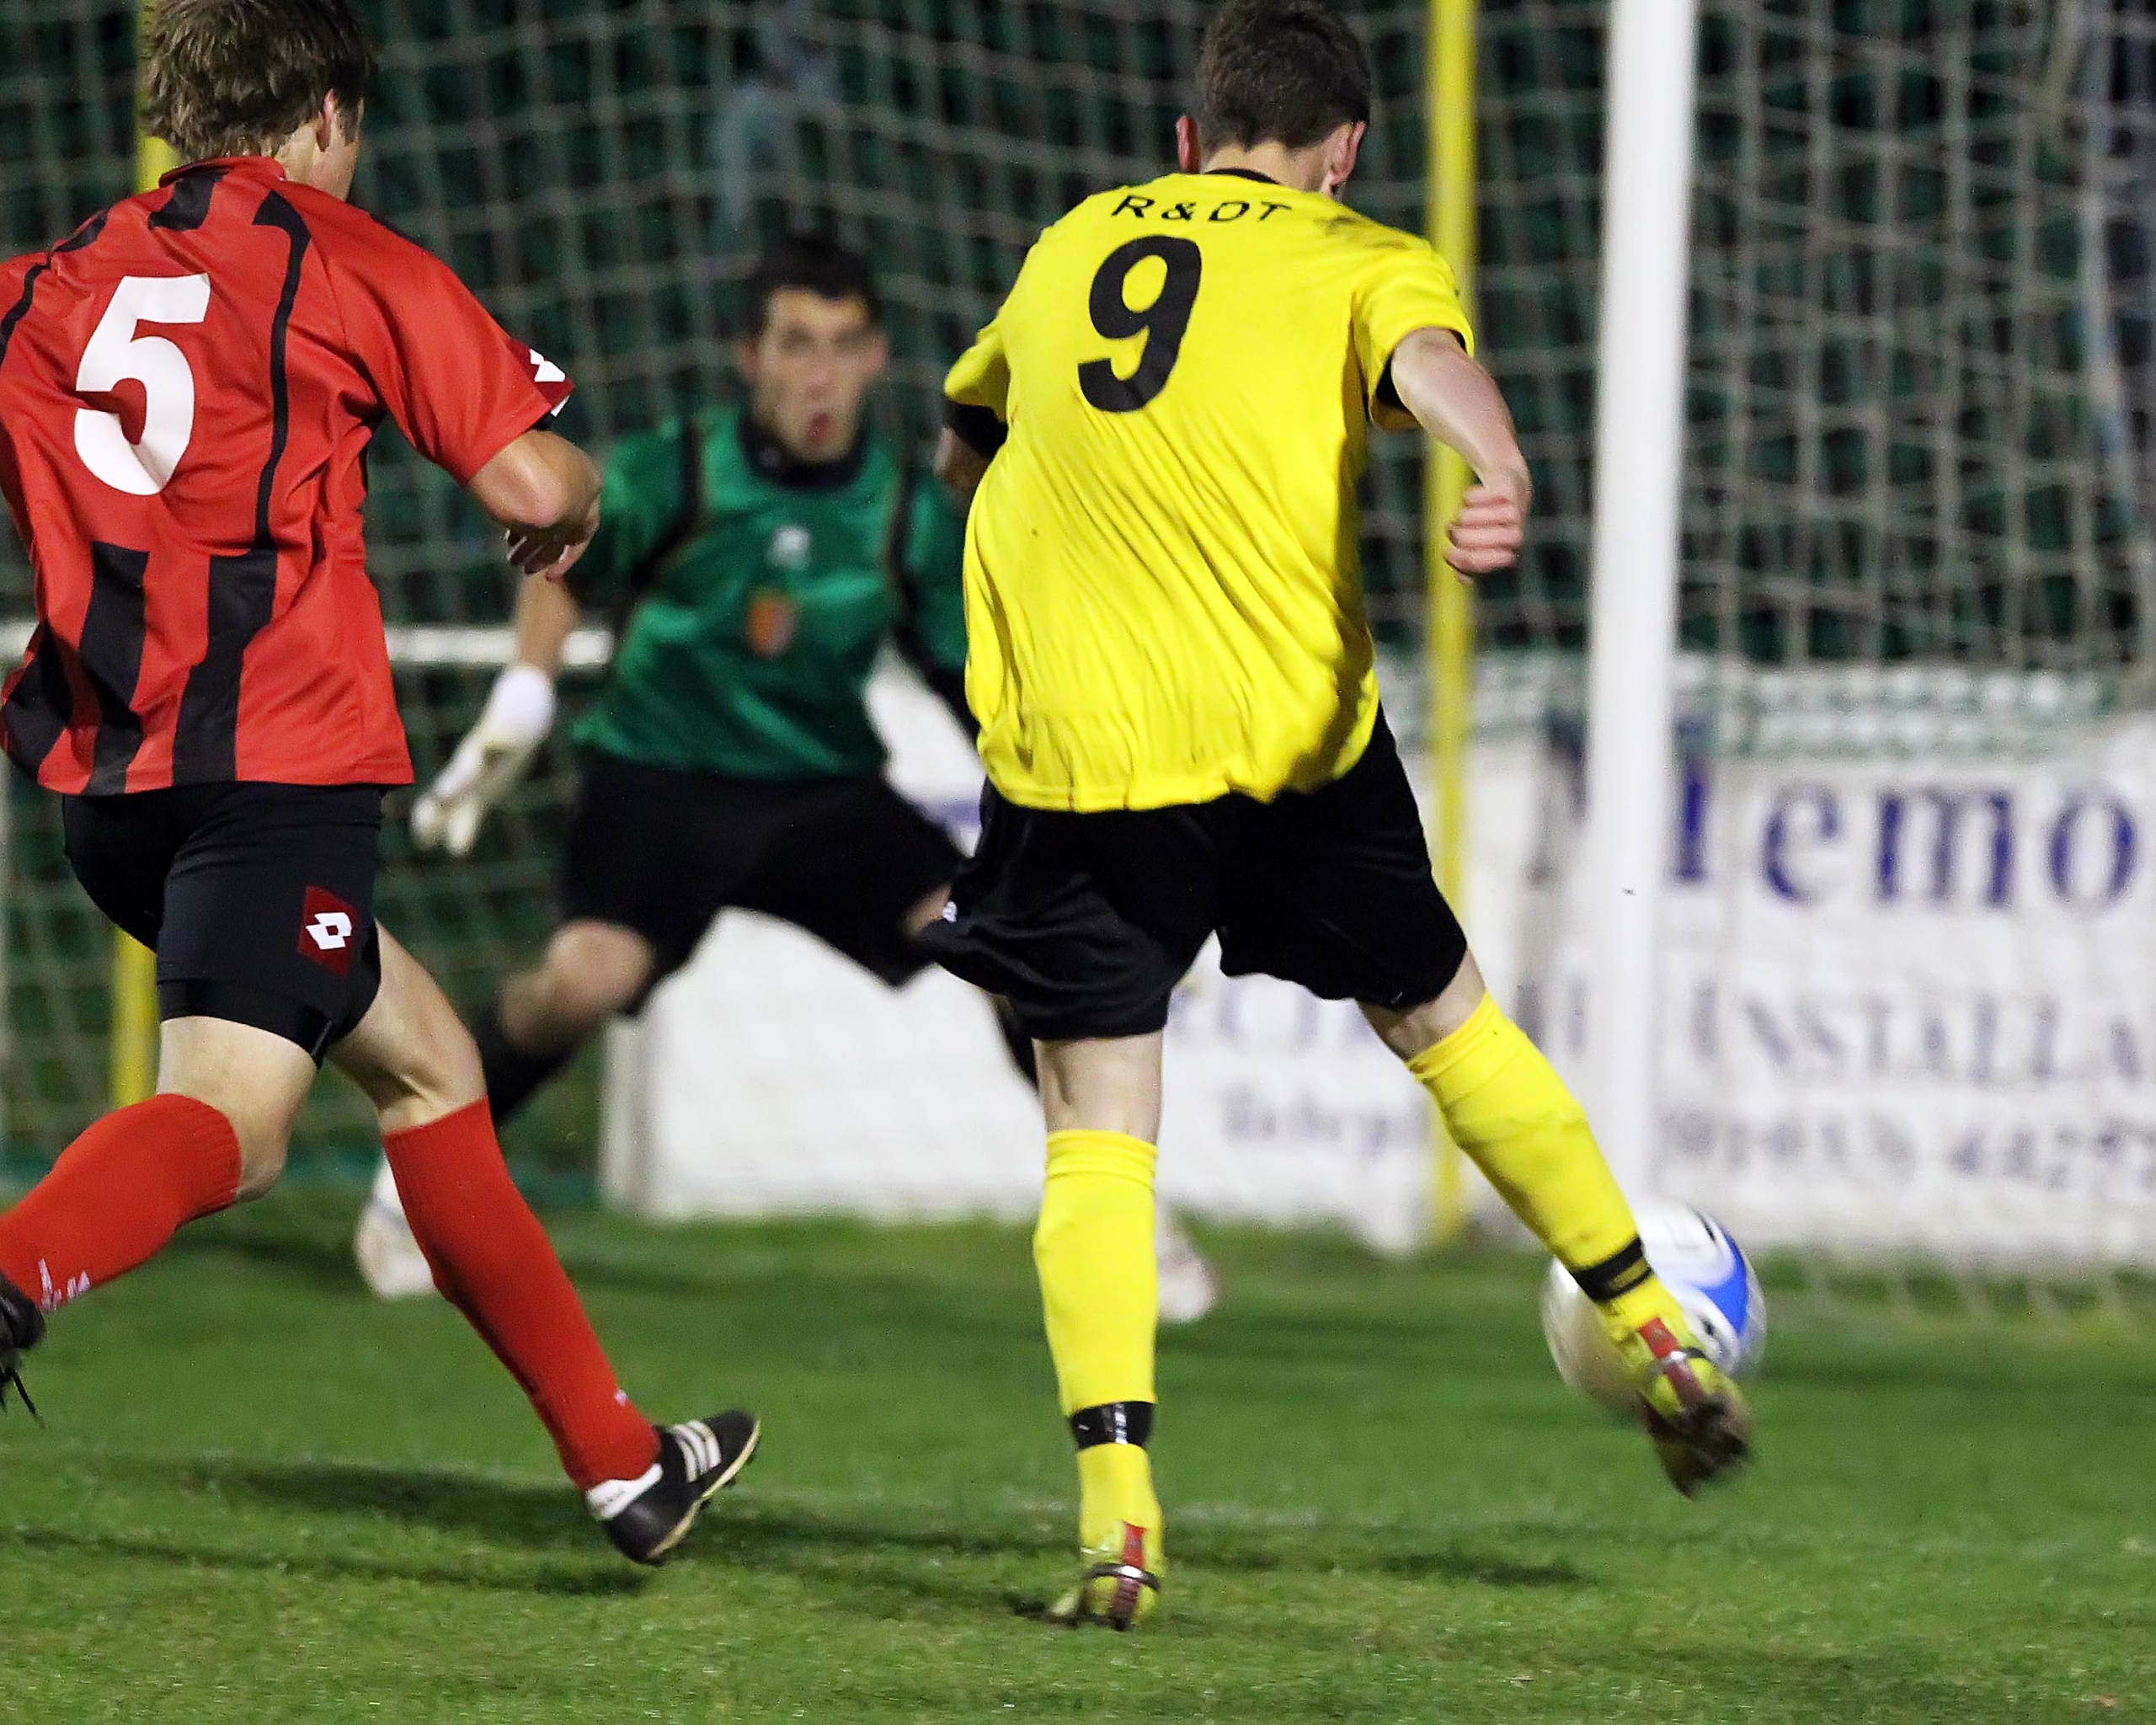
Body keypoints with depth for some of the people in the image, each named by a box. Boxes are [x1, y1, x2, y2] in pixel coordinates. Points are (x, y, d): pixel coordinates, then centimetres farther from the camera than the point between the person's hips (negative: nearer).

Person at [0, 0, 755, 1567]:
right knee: (223, 1121, -19)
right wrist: (577, 511, 20)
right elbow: (531, 481, -2)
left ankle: (620, 1458, 24)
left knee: (427, 1068, 20)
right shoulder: (345, 262, 3)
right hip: (281, 761, -7)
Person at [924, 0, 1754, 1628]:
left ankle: (1115, 1519, -11)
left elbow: (961, 446, 34)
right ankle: (1659, 1344, 30)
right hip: (1293, 728, -1)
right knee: (1450, 1027, 21)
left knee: (1097, 1137, 4)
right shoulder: (1358, 258, 7)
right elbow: (1427, 357, -19)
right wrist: (1501, 474, -39)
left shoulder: (1076, 243, 18)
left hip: (1073, 759, 1)